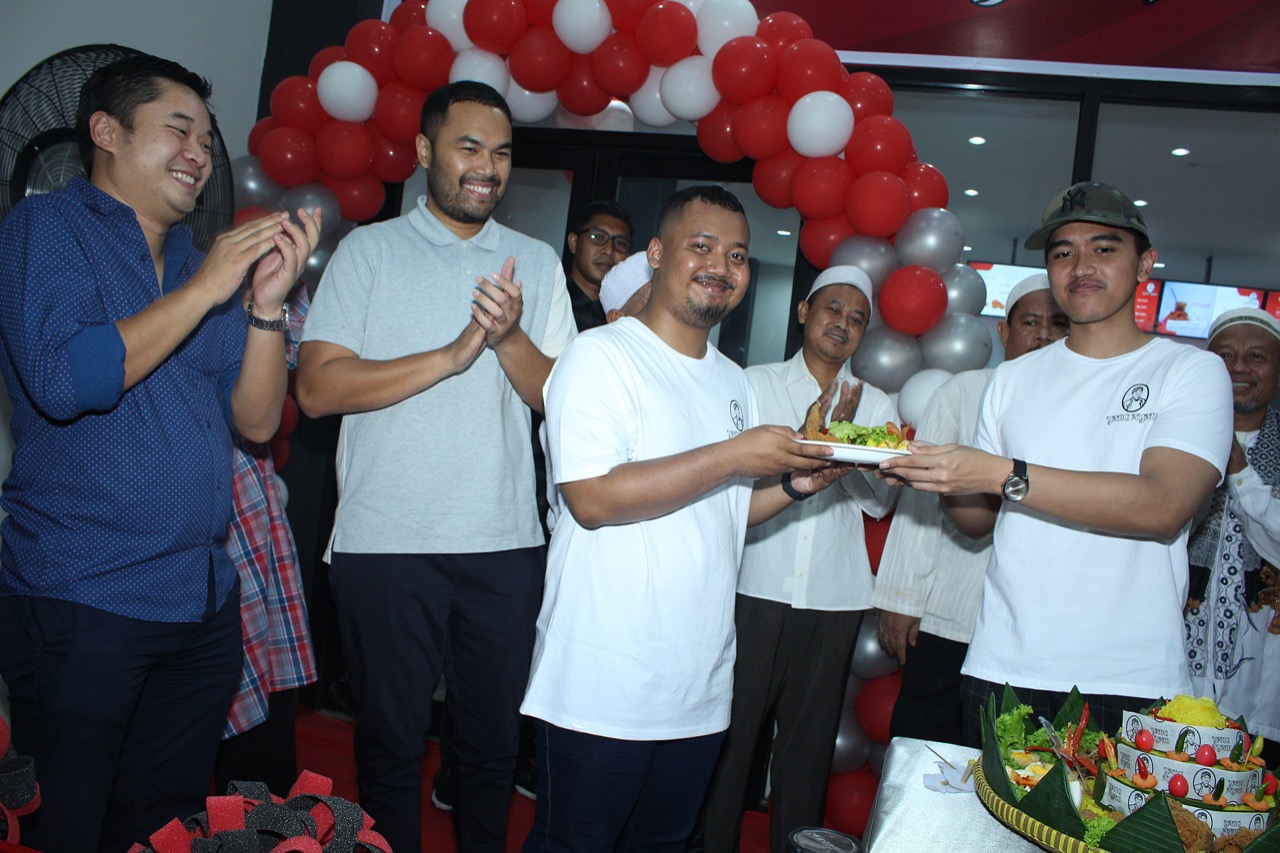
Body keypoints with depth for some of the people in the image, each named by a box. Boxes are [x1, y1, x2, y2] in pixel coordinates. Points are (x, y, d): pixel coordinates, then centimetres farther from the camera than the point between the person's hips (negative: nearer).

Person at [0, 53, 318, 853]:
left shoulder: (206, 264, 13)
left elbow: (257, 421, 6)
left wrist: (268, 302, -8)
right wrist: (205, 289, -16)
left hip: (205, 604, 6)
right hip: (82, 605, -6)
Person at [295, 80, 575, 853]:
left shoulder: (536, 262, 11)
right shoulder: (369, 250, 4)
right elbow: (318, 387, -8)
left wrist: (510, 338, -14)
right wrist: (451, 356, -13)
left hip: (506, 541, 2)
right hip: (384, 541, -2)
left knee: (495, 739, 13)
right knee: (392, 739, 10)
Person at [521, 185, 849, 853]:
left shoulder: (732, 381, 15)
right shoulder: (601, 356, -10)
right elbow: (592, 498, -22)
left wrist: (796, 484, 2)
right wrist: (733, 456, -20)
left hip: (700, 690, 7)